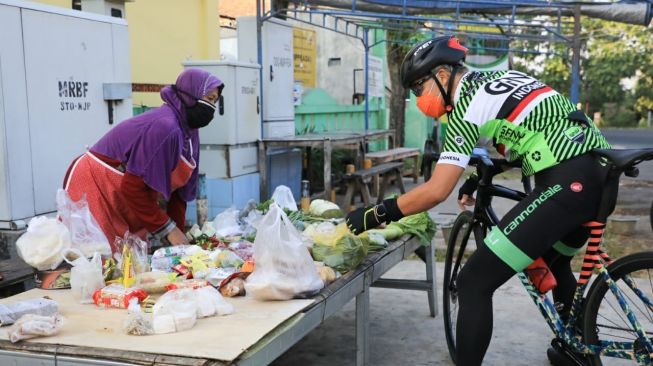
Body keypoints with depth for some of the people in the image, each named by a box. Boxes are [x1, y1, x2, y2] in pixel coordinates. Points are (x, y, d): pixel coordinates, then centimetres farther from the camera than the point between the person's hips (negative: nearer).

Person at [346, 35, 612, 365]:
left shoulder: (467, 107, -5)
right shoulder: (500, 77, 20)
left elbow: (436, 191, -12)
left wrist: (375, 215, -3)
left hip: (566, 183, -10)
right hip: (599, 175, 10)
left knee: (474, 282, -9)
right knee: (554, 262, 34)